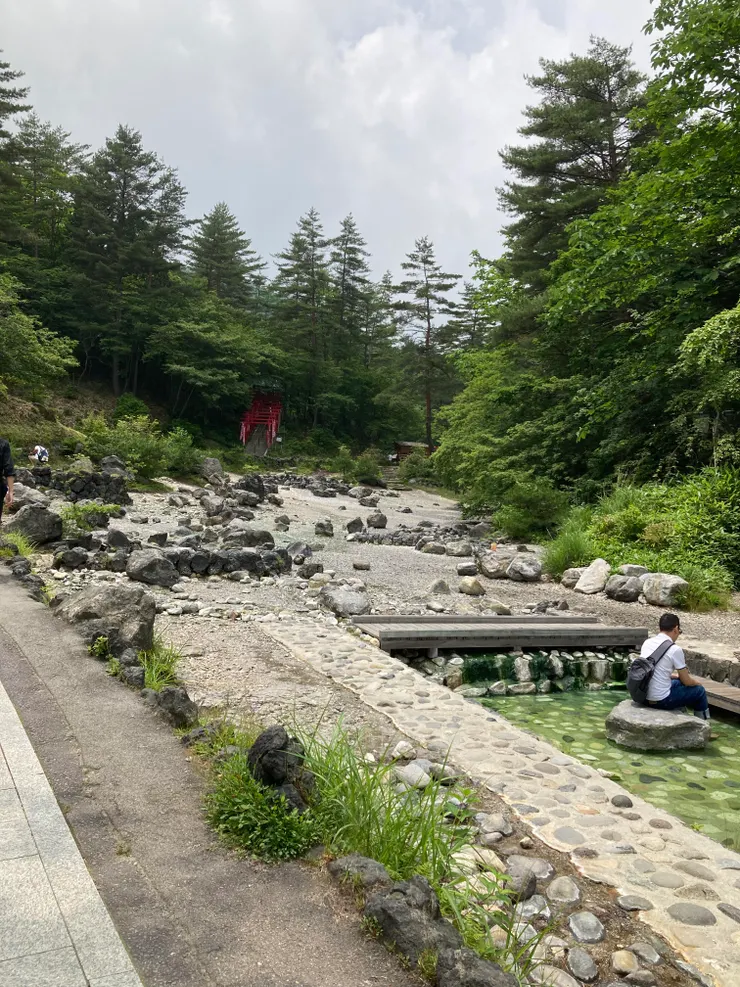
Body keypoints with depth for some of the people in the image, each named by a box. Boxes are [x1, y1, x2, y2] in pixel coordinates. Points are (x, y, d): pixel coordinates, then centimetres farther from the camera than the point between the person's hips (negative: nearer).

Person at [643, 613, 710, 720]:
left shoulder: (647, 643, 4)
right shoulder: (675, 649, -15)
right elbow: (687, 681, -3)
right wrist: (697, 683, 19)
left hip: (643, 696, 7)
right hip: (661, 700, -7)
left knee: (677, 683, 32)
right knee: (699, 691, 15)